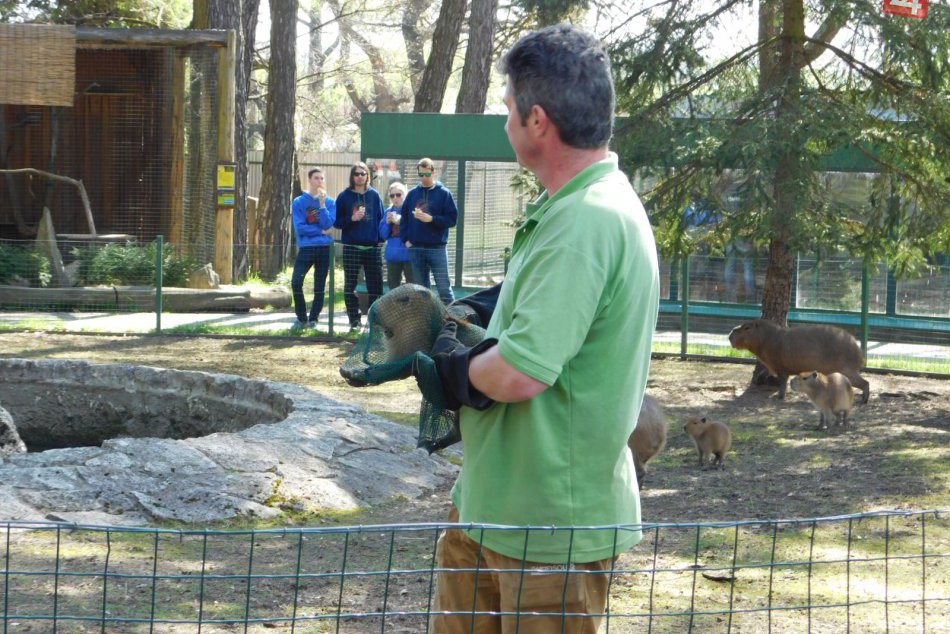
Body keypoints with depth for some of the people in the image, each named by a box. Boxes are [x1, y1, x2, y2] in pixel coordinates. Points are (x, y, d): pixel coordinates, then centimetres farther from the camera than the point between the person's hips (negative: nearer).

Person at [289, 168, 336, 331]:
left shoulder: (330, 202, 6)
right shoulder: (299, 202, 1)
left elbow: (328, 224, -6)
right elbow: (299, 227, -7)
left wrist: (322, 204, -13)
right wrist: (321, 231, -8)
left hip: (325, 249, 2)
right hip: (306, 248, -2)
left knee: (319, 287, 5)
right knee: (296, 282, -16)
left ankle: (313, 319, 16)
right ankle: (302, 318, -2)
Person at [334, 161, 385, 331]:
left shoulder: (374, 195, 6)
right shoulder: (345, 196, 2)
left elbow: (380, 219, 10)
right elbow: (336, 222, 1)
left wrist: (381, 238, -1)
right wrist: (352, 218, -15)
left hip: (372, 247, 1)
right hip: (351, 247, -1)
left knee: (376, 285, 2)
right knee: (350, 286, 1)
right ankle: (354, 321, 9)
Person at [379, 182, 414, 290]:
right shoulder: (388, 212, 12)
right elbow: (383, 235, 11)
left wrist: (399, 221, -18)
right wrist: (388, 222, -6)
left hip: (408, 255, -6)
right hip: (392, 255, 6)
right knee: (393, 286, 13)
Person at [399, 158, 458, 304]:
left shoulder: (444, 193, 0)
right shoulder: (412, 193, 10)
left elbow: (452, 219, -5)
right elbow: (404, 218, 12)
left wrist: (431, 219, -15)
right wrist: (406, 239, 0)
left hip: (437, 248, -4)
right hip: (415, 248, 4)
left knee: (444, 287, -5)